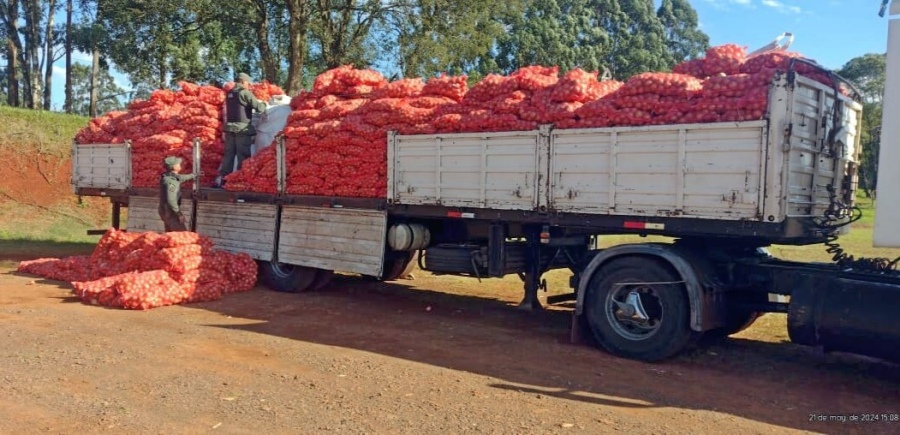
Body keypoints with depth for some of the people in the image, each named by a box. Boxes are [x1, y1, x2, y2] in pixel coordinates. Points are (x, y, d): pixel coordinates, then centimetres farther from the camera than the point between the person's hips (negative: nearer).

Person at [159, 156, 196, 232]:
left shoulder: (170, 177, 5)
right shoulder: (170, 182, -24)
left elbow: (181, 178, 28)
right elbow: (171, 200, -29)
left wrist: (193, 175, 43)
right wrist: (179, 214, -23)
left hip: (167, 212, 10)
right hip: (170, 213, -10)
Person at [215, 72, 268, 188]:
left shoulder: (229, 93, 13)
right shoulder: (245, 92, -8)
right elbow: (259, 107, -12)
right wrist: (263, 104, 11)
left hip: (229, 127, 7)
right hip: (242, 128, -7)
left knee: (228, 154, 11)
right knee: (243, 156, -1)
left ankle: (221, 179, 8)